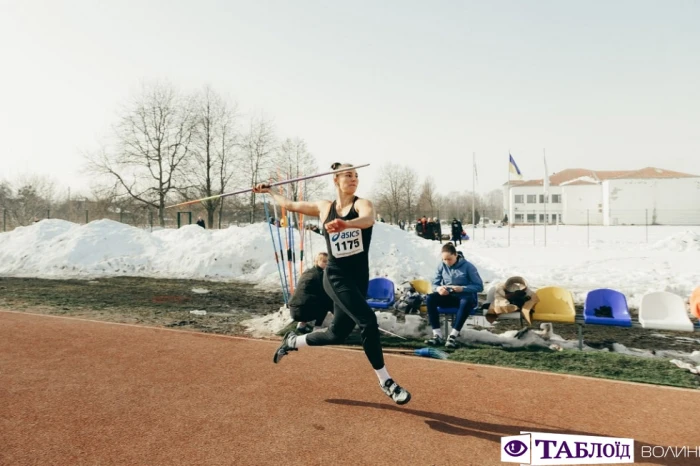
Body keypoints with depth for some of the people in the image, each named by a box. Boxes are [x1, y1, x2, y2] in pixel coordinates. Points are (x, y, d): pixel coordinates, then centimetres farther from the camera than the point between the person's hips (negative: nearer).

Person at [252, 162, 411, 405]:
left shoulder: (362, 204, -5)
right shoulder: (324, 207, 2)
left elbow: (369, 219, -31)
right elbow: (290, 204, 19)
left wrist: (345, 224, -51)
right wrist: (269, 192, 30)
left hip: (359, 279, 2)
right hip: (336, 277, -2)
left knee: (336, 335, 12)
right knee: (368, 321, -22)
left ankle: (292, 341, 40)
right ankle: (385, 381, -5)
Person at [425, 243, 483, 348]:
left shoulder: (468, 266, -10)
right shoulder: (442, 265, 0)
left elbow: (479, 287, -10)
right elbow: (434, 284, 4)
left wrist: (462, 288, -25)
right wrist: (438, 288, -21)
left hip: (465, 297, -3)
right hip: (449, 297, 4)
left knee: (466, 302, -40)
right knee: (430, 298, -25)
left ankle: (453, 336, -38)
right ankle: (438, 335, -30)